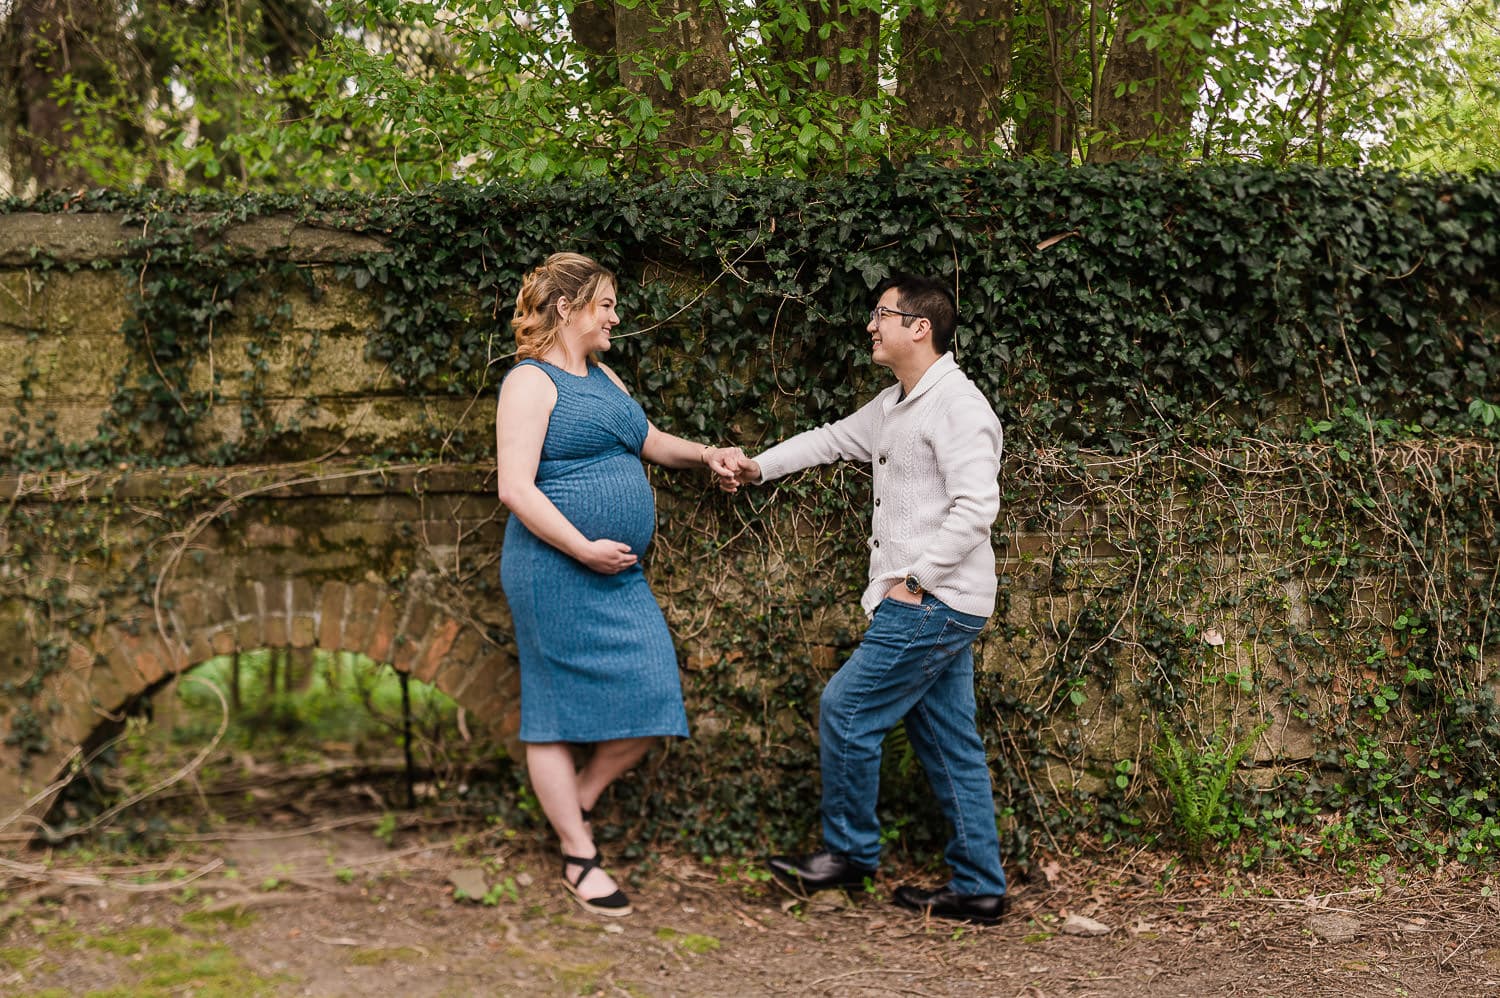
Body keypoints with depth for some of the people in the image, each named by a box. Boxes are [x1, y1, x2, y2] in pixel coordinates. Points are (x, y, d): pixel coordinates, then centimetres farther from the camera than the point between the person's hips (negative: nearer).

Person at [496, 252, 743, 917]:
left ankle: (574, 803, 22)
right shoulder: (532, 382, -9)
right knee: (558, 709, 2)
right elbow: (515, 488, -17)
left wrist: (705, 454, 16)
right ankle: (579, 859, 11)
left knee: (651, 707, 2)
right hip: (558, 572, -8)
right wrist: (584, 549, -20)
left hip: (618, 574, 8)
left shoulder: (602, 379, 18)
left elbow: (648, 440, 32)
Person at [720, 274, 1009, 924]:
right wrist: (759, 467, 29)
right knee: (947, 741, 10)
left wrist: (916, 579, -19)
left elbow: (975, 507, -22)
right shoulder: (894, 406, 16)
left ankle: (849, 854, 9)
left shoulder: (957, 406, -14)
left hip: (934, 603, -10)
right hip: (932, 605, 10)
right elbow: (834, 439, 31)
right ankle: (978, 889, 14)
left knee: (845, 710, -6)